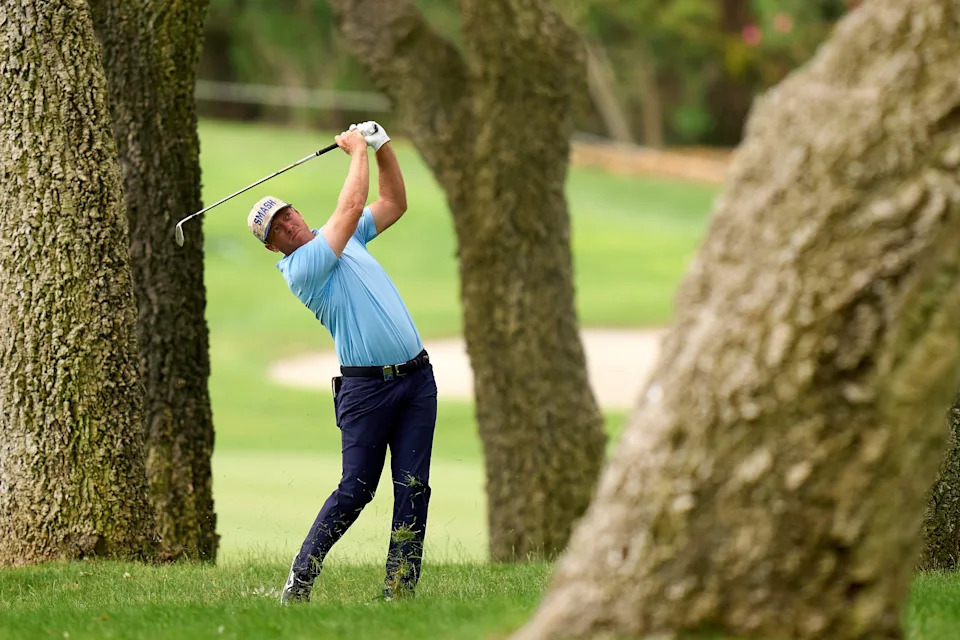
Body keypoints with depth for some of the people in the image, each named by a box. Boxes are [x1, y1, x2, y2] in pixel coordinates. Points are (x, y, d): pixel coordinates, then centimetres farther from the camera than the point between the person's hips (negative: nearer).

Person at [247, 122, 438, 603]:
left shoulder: (342, 238, 15)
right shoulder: (299, 269, -9)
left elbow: (394, 203, 22)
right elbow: (351, 206, -15)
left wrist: (382, 146, 10)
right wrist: (357, 151, -2)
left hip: (415, 378, 6)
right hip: (366, 386, -6)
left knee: (413, 487, -2)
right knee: (356, 489, -8)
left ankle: (399, 590, -3)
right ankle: (299, 580, 1)